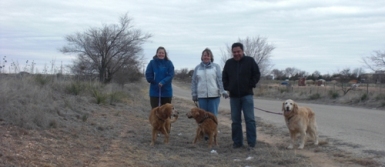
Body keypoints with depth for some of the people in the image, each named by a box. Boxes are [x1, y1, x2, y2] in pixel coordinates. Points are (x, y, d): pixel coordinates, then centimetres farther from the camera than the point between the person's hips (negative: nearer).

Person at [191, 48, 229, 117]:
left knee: (213, 115, -1)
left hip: (214, 95, -2)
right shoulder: (198, 67, 12)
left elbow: (220, 80, 0)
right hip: (202, 96, 2)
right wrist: (194, 94, 8)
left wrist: (223, 91, -9)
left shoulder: (216, 66, 6)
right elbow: (194, 82, 13)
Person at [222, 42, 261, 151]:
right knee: (235, 120, 7)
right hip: (234, 96, 3)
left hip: (247, 95, -3)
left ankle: (251, 143, -2)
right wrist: (227, 88, 6)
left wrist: (250, 85, -5)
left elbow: (257, 74, 2)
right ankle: (237, 142, 16)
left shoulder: (250, 61, -1)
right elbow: (224, 77, 17)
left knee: (250, 119, -6)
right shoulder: (229, 63, 8)